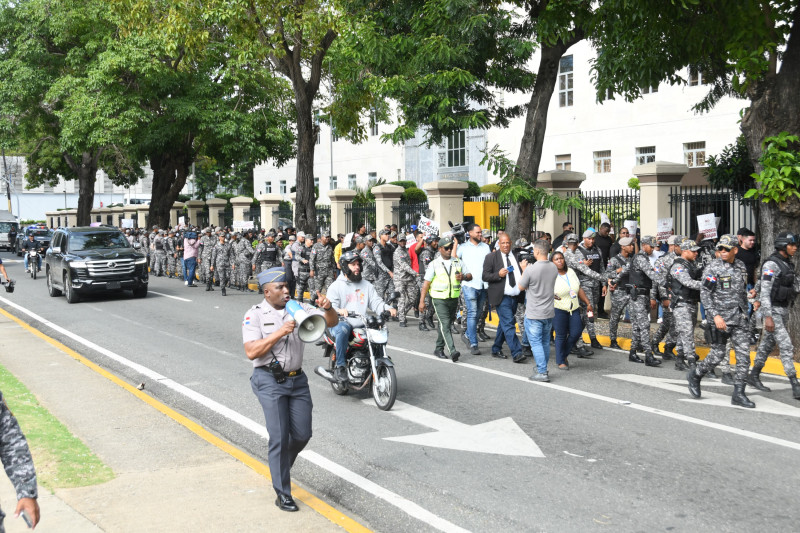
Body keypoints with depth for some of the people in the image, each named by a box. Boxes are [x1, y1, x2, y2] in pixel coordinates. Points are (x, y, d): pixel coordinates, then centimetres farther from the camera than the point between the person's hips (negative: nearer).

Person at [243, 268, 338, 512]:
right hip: (270, 381, -4)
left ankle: (279, 467, 36)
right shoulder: (255, 315, -6)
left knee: (302, 435, 7)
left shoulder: (299, 308, 5)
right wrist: (280, 332, -24)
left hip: (297, 380, 5)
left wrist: (328, 308, -23)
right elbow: (251, 352, -17)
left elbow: (331, 322, 0)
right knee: (280, 437, -6)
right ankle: (282, 494, 5)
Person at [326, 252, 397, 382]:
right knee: (343, 329, -38)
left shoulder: (366, 285, 20)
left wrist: (388, 308, -11)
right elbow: (330, 306, -8)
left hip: (362, 325, 4)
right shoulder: (336, 286, 6)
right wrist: (339, 310, -32)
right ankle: (340, 367, -29)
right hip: (340, 322, -4)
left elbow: (376, 302, 10)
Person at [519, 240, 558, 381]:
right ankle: (543, 368, 30)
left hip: (534, 314, -6)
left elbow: (521, 287, -6)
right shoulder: (554, 268, -2)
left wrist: (524, 270, 6)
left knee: (536, 343, 1)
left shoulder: (530, 270, -21)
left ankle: (542, 372, -1)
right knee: (545, 342, 18)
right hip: (549, 312, 6)